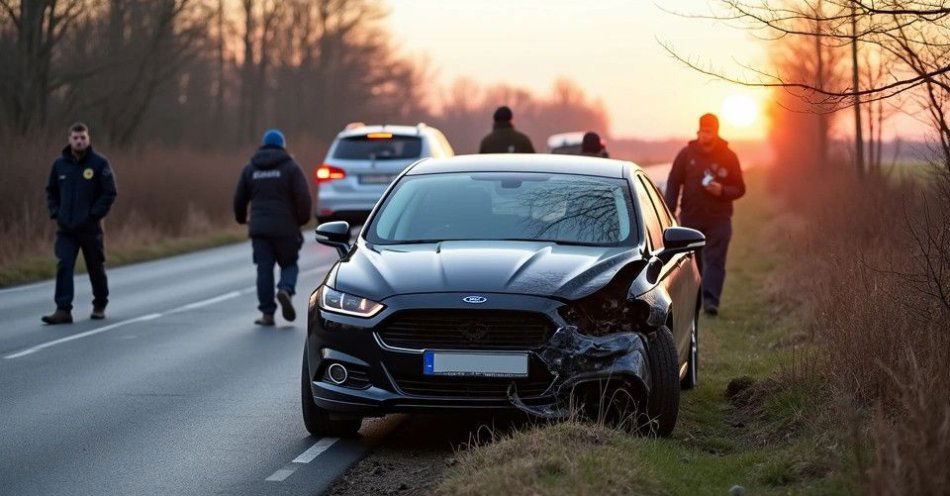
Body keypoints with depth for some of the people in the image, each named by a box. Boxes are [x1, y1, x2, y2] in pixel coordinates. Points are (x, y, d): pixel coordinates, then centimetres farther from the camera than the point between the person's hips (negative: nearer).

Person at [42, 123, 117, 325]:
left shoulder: (99, 163, -5)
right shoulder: (59, 164, 6)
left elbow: (110, 192, -6)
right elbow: (51, 191, 17)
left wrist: (95, 214, -12)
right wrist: (55, 212, 3)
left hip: (90, 228, -2)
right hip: (65, 229, 2)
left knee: (96, 268, 9)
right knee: (63, 267, -10)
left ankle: (100, 307, 27)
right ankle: (63, 310, -13)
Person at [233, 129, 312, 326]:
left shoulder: (250, 169, 10)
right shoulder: (291, 168, 0)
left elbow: (239, 199, 13)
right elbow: (303, 197, -8)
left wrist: (241, 218, 30)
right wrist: (303, 219, 7)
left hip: (259, 228, 2)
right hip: (285, 228, -2)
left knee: (264, 269, 5)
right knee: (289, 264, 11)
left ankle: (267, 313, 1)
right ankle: (285, 290, -18)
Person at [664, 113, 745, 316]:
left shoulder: (728, 157, 3)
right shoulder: (687, 154, 4)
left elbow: (739, 189, 7)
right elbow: (673, 184, 5)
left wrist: (722, 191, -14)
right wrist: (669, 214, -3)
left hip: (719, 219, -1)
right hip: (690, 218, 1)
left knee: (715, 260, -11)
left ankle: (710, 300, -18)